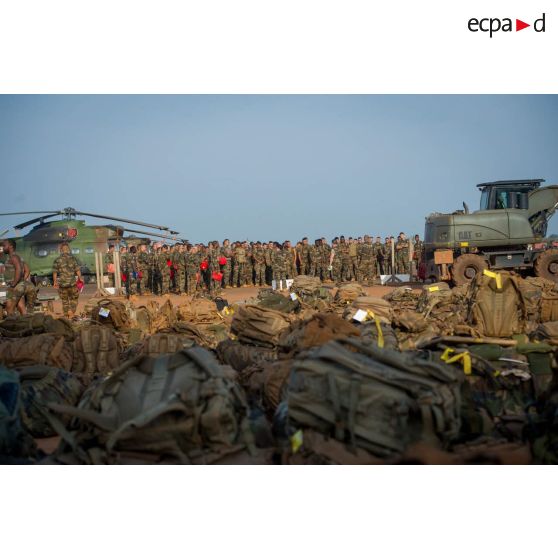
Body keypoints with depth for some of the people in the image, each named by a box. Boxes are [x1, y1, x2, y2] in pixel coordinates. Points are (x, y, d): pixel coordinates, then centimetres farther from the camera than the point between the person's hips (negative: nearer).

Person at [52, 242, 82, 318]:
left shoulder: (57, 260, -4)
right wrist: (80, 279, 10)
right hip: (72, 283, -1)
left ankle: (66, 315, 17)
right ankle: (71, 312, -2)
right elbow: (78, 271, -4)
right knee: (74, 299, 16)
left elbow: (54, 273, 0)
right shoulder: (73, 259, -5)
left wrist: (55, 282, 14)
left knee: (64, 300, 14)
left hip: (62, 284, 1)